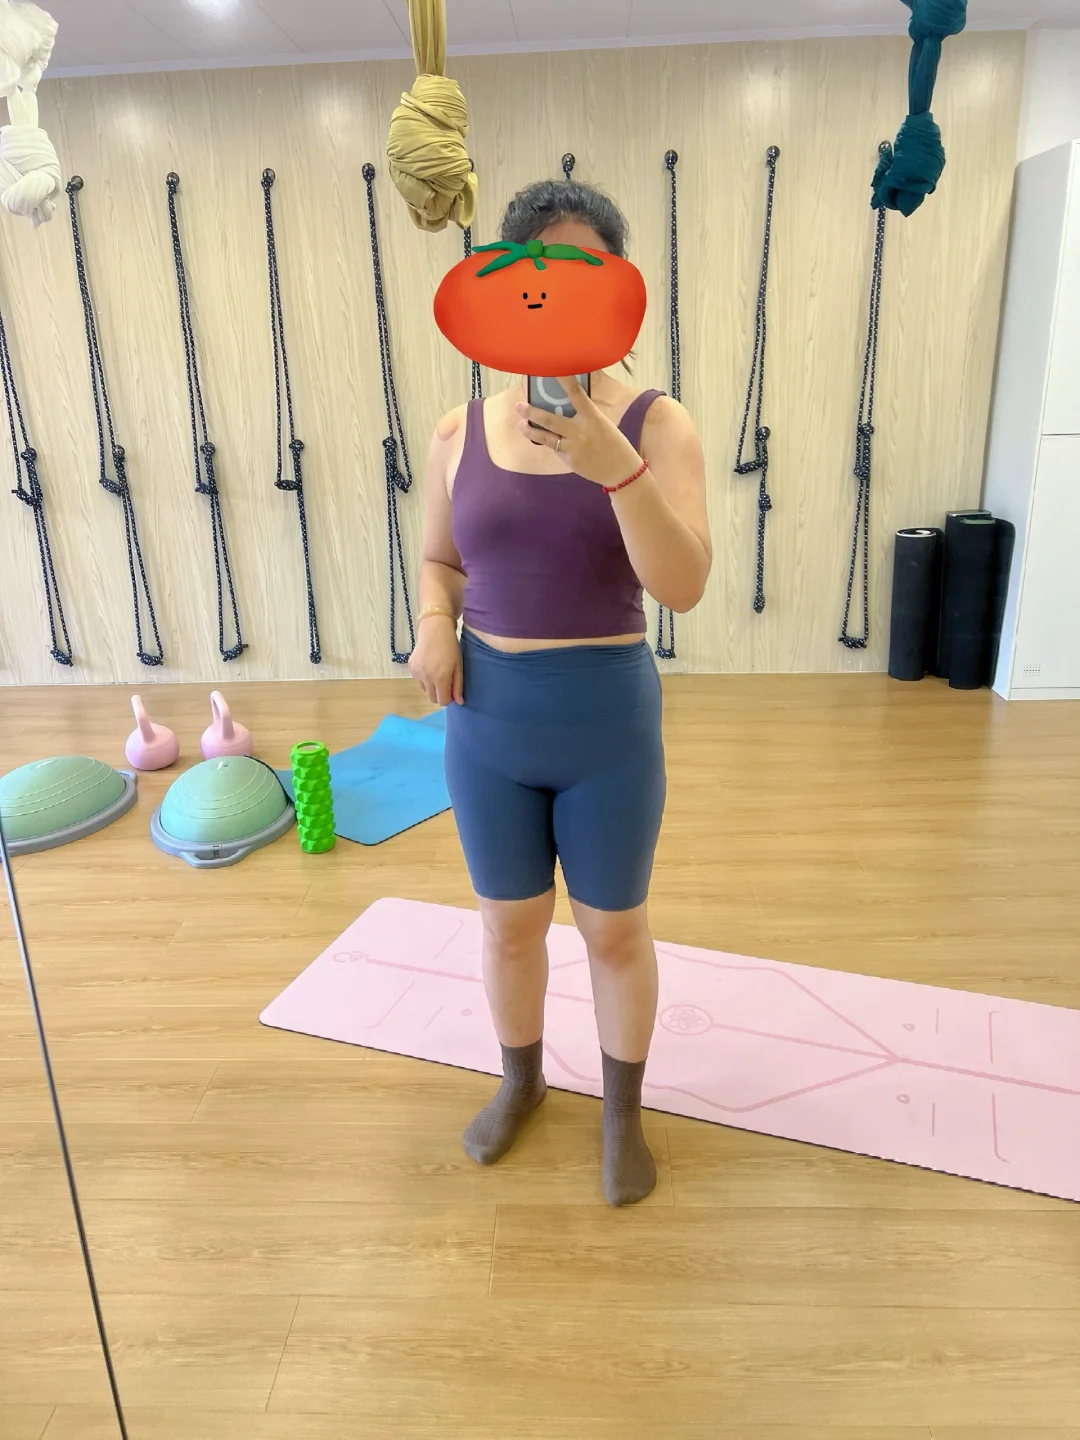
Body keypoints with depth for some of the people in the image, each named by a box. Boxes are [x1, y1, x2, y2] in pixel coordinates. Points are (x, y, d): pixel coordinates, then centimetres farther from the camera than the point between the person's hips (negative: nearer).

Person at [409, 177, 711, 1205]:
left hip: (608, 720, -2)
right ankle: (521, 1080, 47)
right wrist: (432, 625, -10)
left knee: (614, 929, 15)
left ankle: (623, 1110, 41)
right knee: (509, 924, 19)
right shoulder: (460, 432, -1)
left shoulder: (655, 423, -9)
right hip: (486, 718, 3)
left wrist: (613, 467, -31)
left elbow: (684, 587, -18)